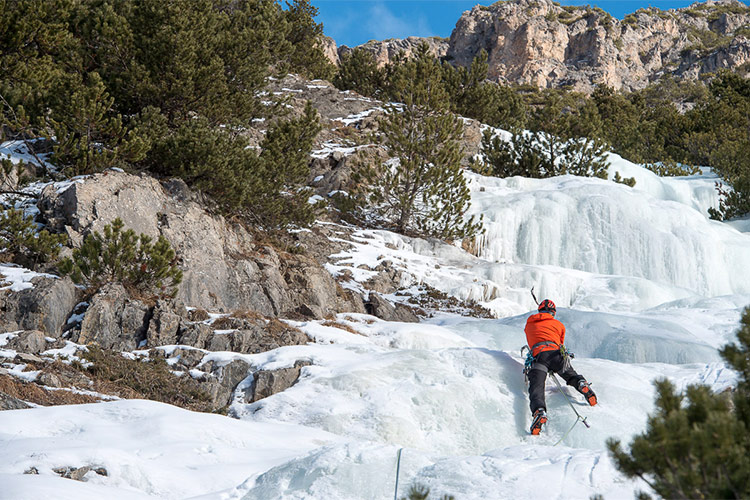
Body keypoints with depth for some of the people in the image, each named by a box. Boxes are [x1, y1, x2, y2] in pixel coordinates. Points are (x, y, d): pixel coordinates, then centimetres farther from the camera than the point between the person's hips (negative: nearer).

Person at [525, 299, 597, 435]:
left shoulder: (529, 324, 30)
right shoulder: (559, 325, 27)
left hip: (538, 354, -1)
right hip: (556, 352, 1)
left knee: (536, 388, -14)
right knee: (571, 375, 23)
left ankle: (539, 412, -42)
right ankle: (582, 384, -12)